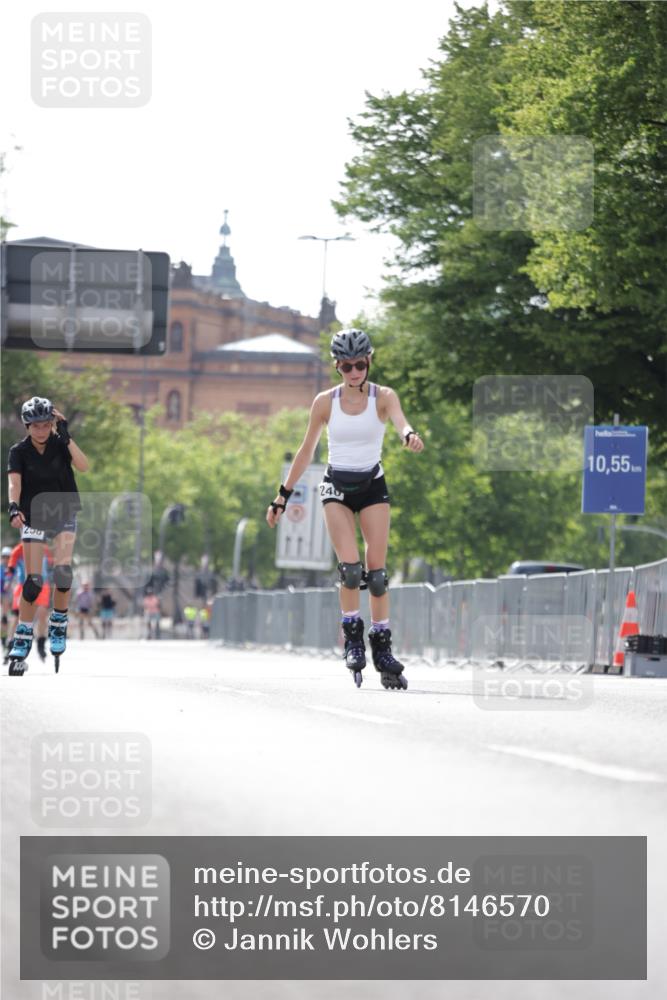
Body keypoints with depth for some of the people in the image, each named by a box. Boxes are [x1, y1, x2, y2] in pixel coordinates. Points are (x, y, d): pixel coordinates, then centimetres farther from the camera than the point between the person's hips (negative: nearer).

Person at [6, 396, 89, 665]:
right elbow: (14, 482, -24)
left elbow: (83, 466, -21)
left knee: (63, 571, -19)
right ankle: (23, 637, 5)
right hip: (34, 518, 0)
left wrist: (66, 436, -28)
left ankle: (58, 625, 1)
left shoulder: (60, 444, -6)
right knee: (33, 581, -7)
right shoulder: (19, 451, -9)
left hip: (64, 515, 0)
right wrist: (14, 507, -42)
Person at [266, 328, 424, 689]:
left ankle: (382, 647, 5)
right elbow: (306, 451, 7)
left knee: (376, 572, -5)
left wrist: (410, 436, -51)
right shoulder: (325, 402, -2)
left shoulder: (383, 397, -5)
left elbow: (400, 421, -26)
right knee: (351, 569, -16)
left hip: (373, 486, 0)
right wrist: (283, 496, 8)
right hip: (337, 486, 0)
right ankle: (353, 638, 0)